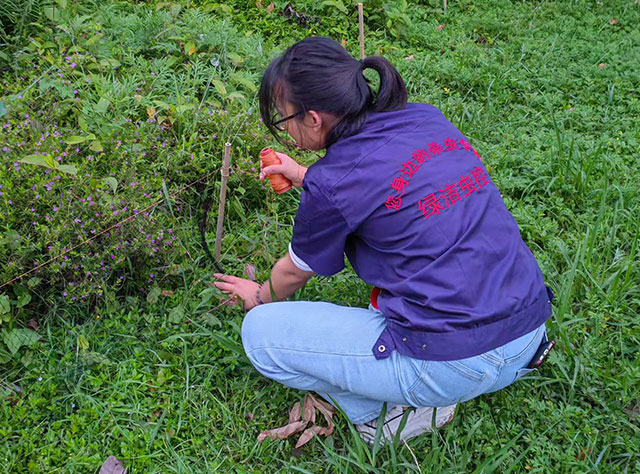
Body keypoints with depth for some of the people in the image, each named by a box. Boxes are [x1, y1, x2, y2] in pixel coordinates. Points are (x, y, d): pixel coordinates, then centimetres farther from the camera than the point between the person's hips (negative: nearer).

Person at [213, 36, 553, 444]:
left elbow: (295, 273, 8)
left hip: (453, 368, -7)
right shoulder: (427, 119, 4)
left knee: (260, 331, 1)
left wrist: (261, 297, 30)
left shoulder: (331, 184, -13)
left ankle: (392, 412, 3)